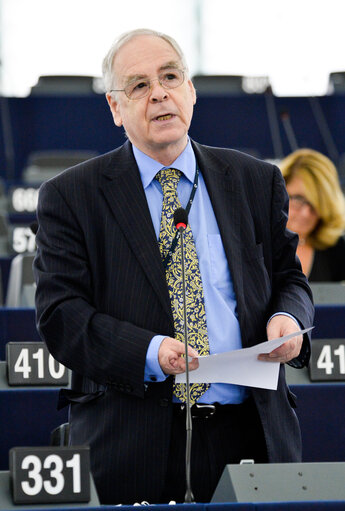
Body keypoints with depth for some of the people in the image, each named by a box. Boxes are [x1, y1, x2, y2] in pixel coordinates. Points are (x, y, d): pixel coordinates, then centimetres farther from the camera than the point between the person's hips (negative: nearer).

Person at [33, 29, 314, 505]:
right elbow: (60, 313, -5)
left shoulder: (257, 182, 13)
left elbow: (289, 279, 18)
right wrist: (149, 352, -22)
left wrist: (288, 318, -7)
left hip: (252, 434, 3)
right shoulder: (70, 197, 3)